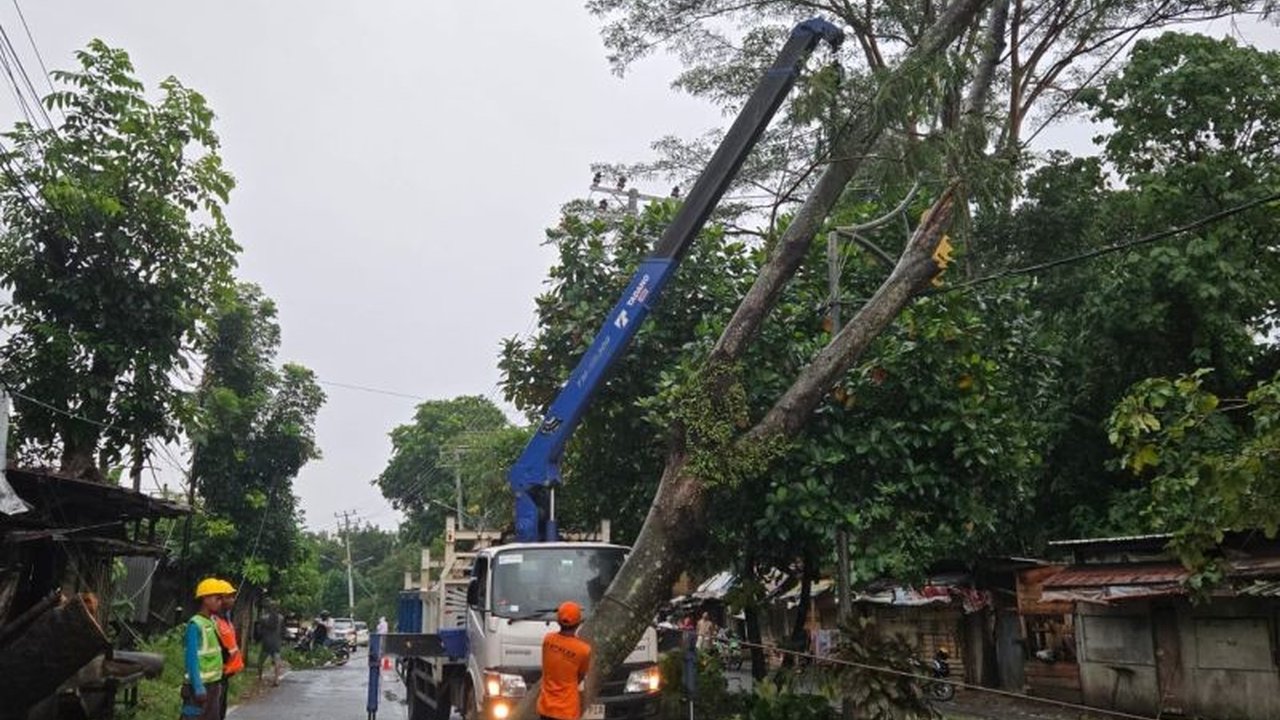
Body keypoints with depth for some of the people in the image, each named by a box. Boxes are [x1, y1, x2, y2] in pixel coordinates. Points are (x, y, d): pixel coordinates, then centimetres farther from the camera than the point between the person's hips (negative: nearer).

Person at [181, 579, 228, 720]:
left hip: (213, 684, 9)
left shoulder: (212, 622, 10)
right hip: (200, 686, -9)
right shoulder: (195, 624, -14)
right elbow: (191, 659, -18)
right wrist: (198, 687, -22)